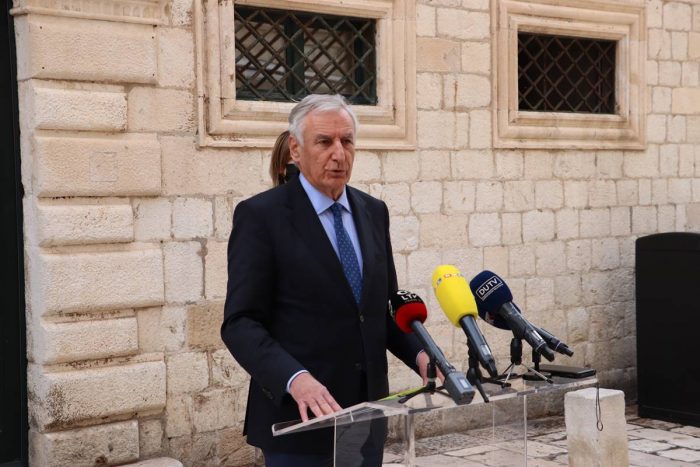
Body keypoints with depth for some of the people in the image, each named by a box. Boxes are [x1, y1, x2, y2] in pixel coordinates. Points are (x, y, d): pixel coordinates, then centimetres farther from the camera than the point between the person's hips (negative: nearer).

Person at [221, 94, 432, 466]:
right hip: (300, 420, -5)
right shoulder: (260, 215, -8)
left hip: (367, 418, 5)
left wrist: (418, 353, -5)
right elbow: (240, 323, -13)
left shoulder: (373, 212, 9)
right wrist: (295, 378, -28)